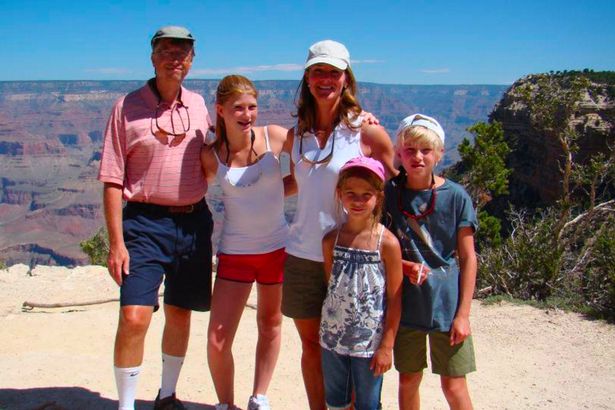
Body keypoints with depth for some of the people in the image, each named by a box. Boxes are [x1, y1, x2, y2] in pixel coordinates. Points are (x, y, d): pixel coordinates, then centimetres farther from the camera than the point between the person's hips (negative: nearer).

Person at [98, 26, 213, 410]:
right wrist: (117, 242, -11)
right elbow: (113, 180, -6)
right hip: (145, 222, -4)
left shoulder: (199, 105, 9)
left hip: (194, 221, 4)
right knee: (134, 318, -12)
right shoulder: (128, 107, -3)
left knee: (180, 314, 13)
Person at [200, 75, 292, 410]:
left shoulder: (275, 137, -8)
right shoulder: (211, 156, -7)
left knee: (270, 325, 17)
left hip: (277, 247, 1)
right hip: (235, 253, -1)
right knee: (217, 341, -5)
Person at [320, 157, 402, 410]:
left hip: (370, 342, -3)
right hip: (333, 337, 4)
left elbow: (395, 300, -9)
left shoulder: (387, 242, -13)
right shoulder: (331, 239, -2)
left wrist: (387, 346, -8)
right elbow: (330, 287, 7)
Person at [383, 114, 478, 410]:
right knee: (408, 380, 14)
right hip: (406, 302, 2)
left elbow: (468, 258, -4)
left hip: (446, 303, -2)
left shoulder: (455, 196, -8)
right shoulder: (389, 194, -3)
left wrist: (463, 314, -7)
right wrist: (405, 266, -15)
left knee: (453, 385, 6)